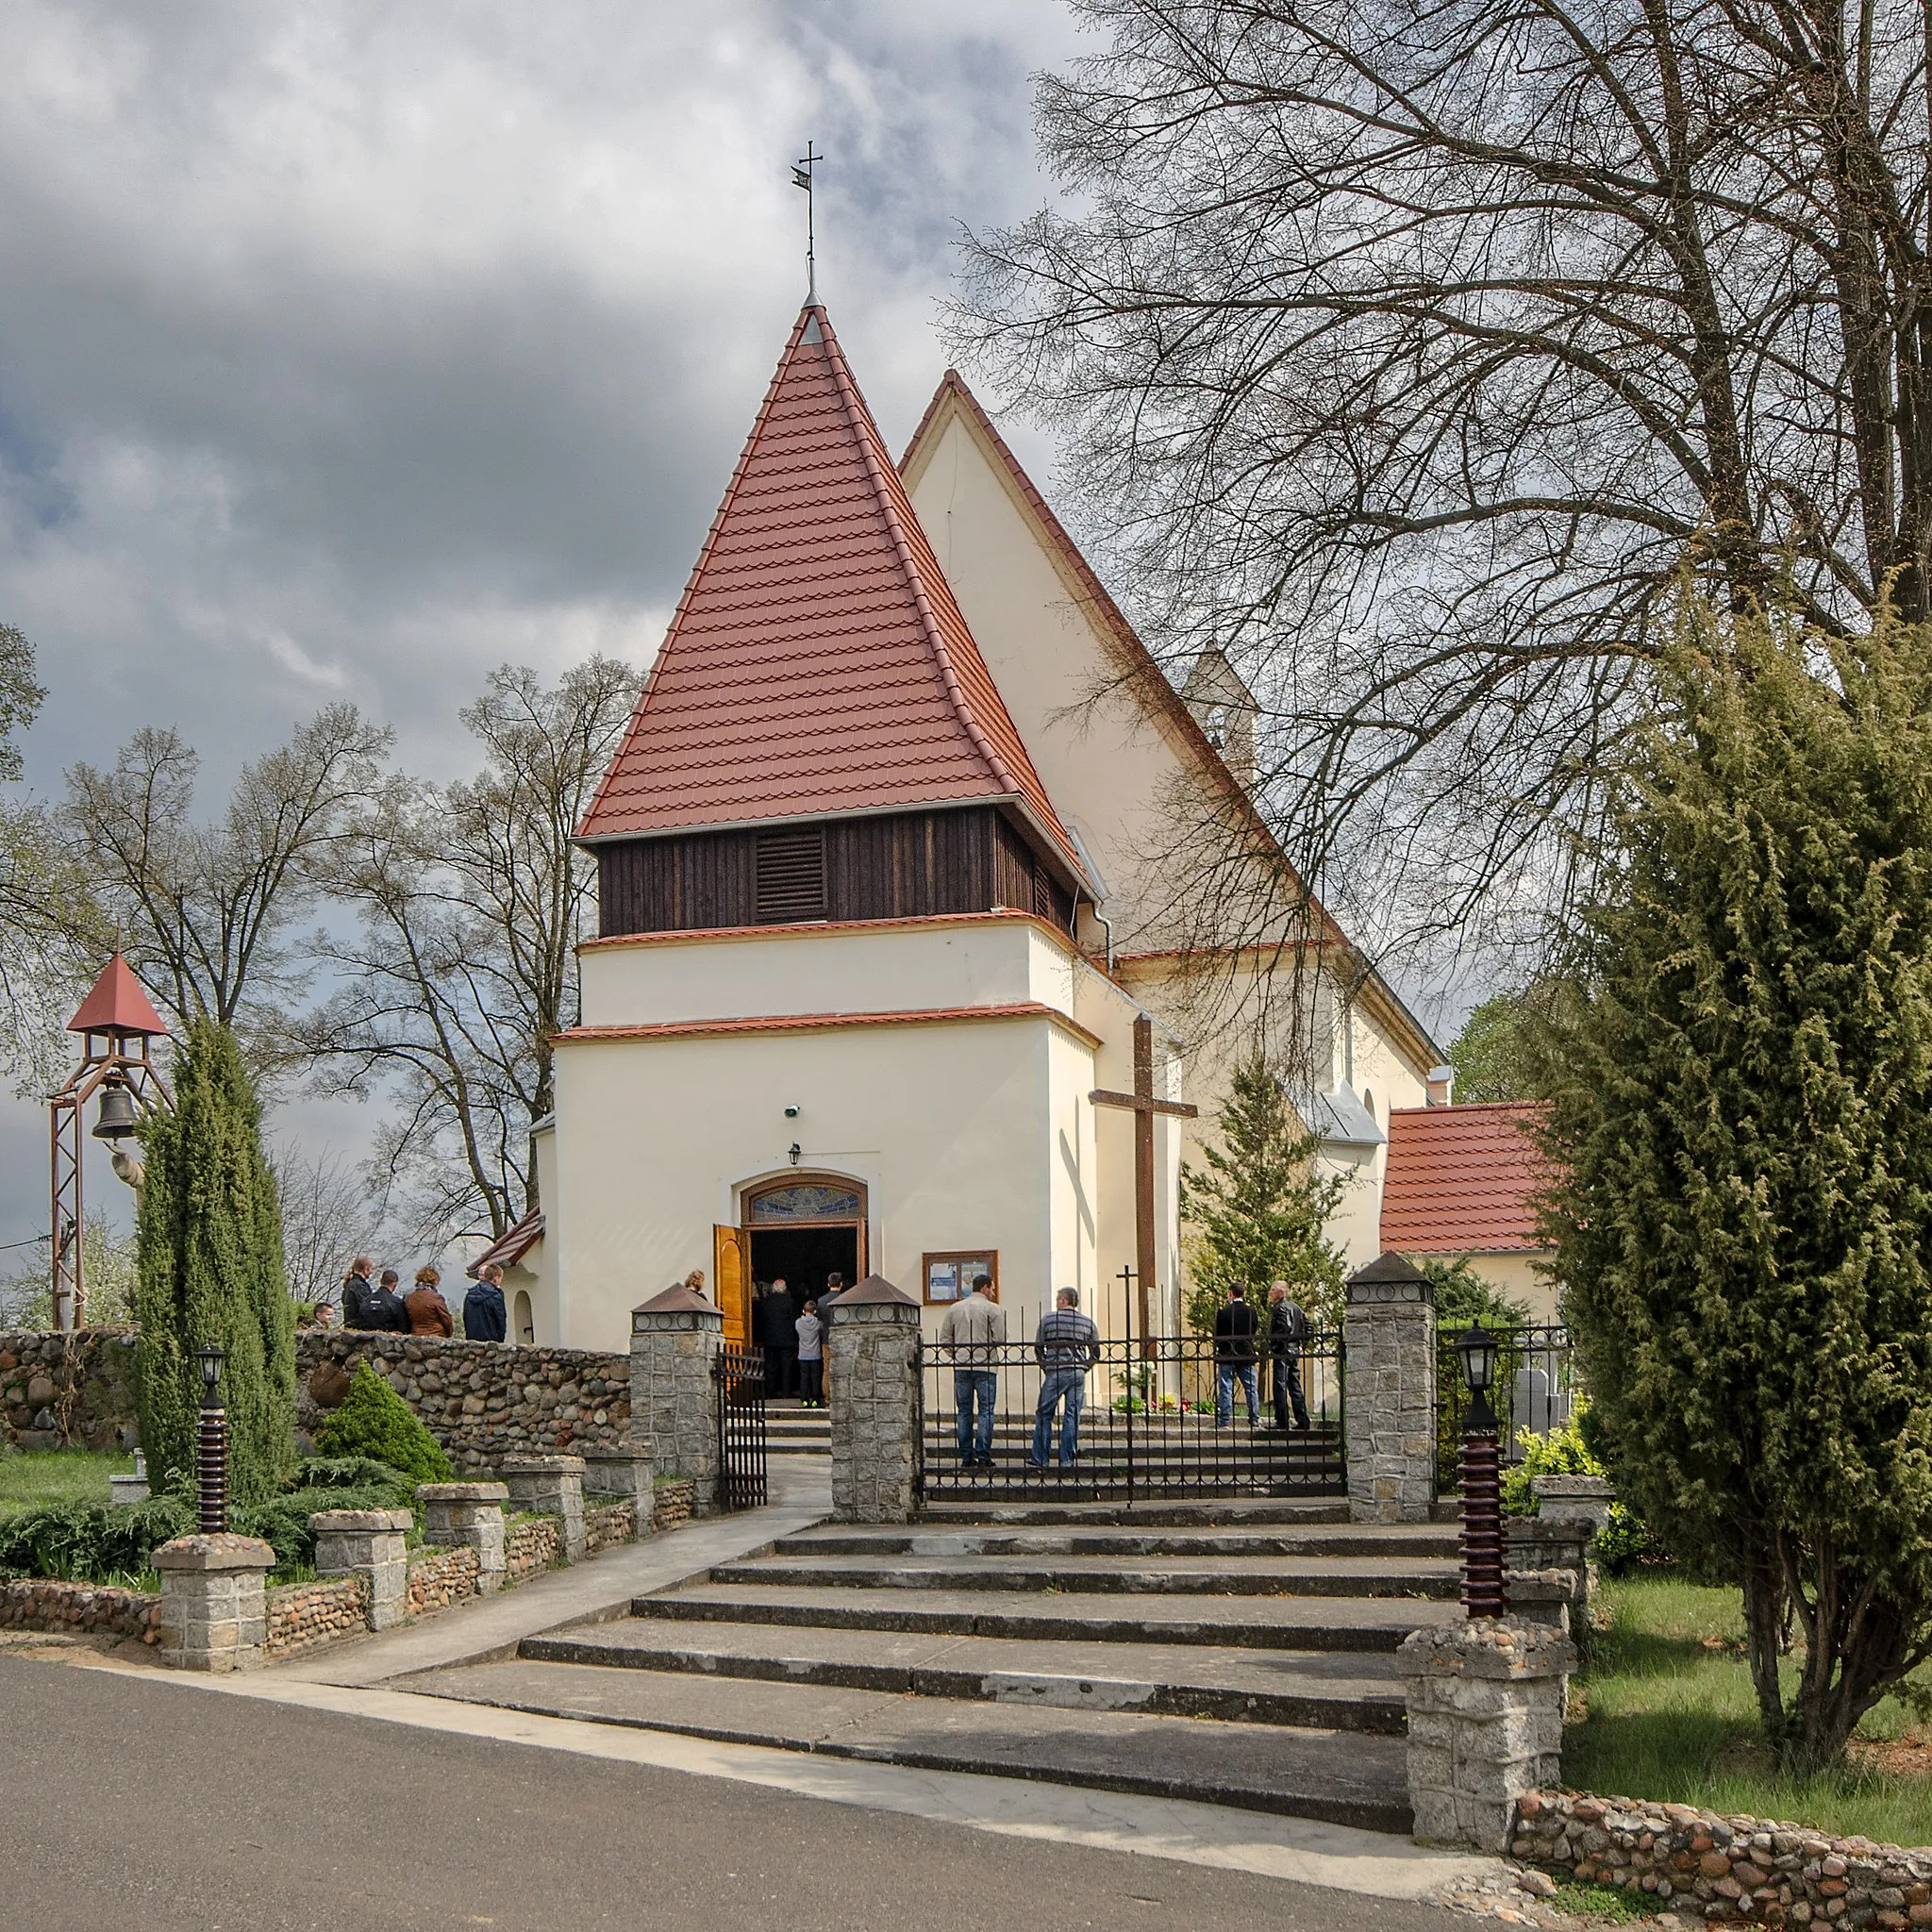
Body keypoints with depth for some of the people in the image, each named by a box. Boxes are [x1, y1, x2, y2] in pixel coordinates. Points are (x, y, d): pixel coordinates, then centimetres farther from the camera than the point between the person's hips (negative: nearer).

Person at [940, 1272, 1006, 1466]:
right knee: (986, 1411, 0)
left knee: (963, 1412, 8)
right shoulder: (993, 1309, -4)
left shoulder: (954, 1308, 9)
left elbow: (944, 1339, 9)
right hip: (985, 1366, -4)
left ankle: (966, 1457, 7)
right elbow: (1001, 1339, -9)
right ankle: (983, 1456, -6)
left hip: (961, 1367, 4)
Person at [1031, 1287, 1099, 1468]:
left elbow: (1038, 1348, 5)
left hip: (1056, 1372, -3)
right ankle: (1067, 1460, 4)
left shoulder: (1047, 1319, 3)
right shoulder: (1088, 1323, 11)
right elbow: (1096, 1353, 12)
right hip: (1078, 1373, 3)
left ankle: (1040, 1458, 4)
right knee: (1072, 1416, 6)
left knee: (1043, 1414, 5)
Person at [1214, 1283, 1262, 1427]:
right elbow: (1254, 1332, 8)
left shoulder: (1223, 1312, -11)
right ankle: (1254, 1420, 8)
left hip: (1226, 1356, -3)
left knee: (1225, 1389, 2)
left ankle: (1224, 1420, 0)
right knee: (1250, 1388, 9)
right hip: (1246, 1355, 3)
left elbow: (1217, 1335, -6)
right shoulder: (1251, 1312, -2)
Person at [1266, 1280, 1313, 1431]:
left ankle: (1282, 1421, -6)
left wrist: (1272, 1352, -15)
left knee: (1280, 1387, -5)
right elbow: (1308, 1328, 18)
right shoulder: (1296, 1307, 15)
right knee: (1295, 1386, 11)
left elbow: (1281, 1331, -21)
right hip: (1295, 1351, 8)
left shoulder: (1279, 1308, -11)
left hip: (1282, 1352, -8)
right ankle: (1302, 1420, 10)